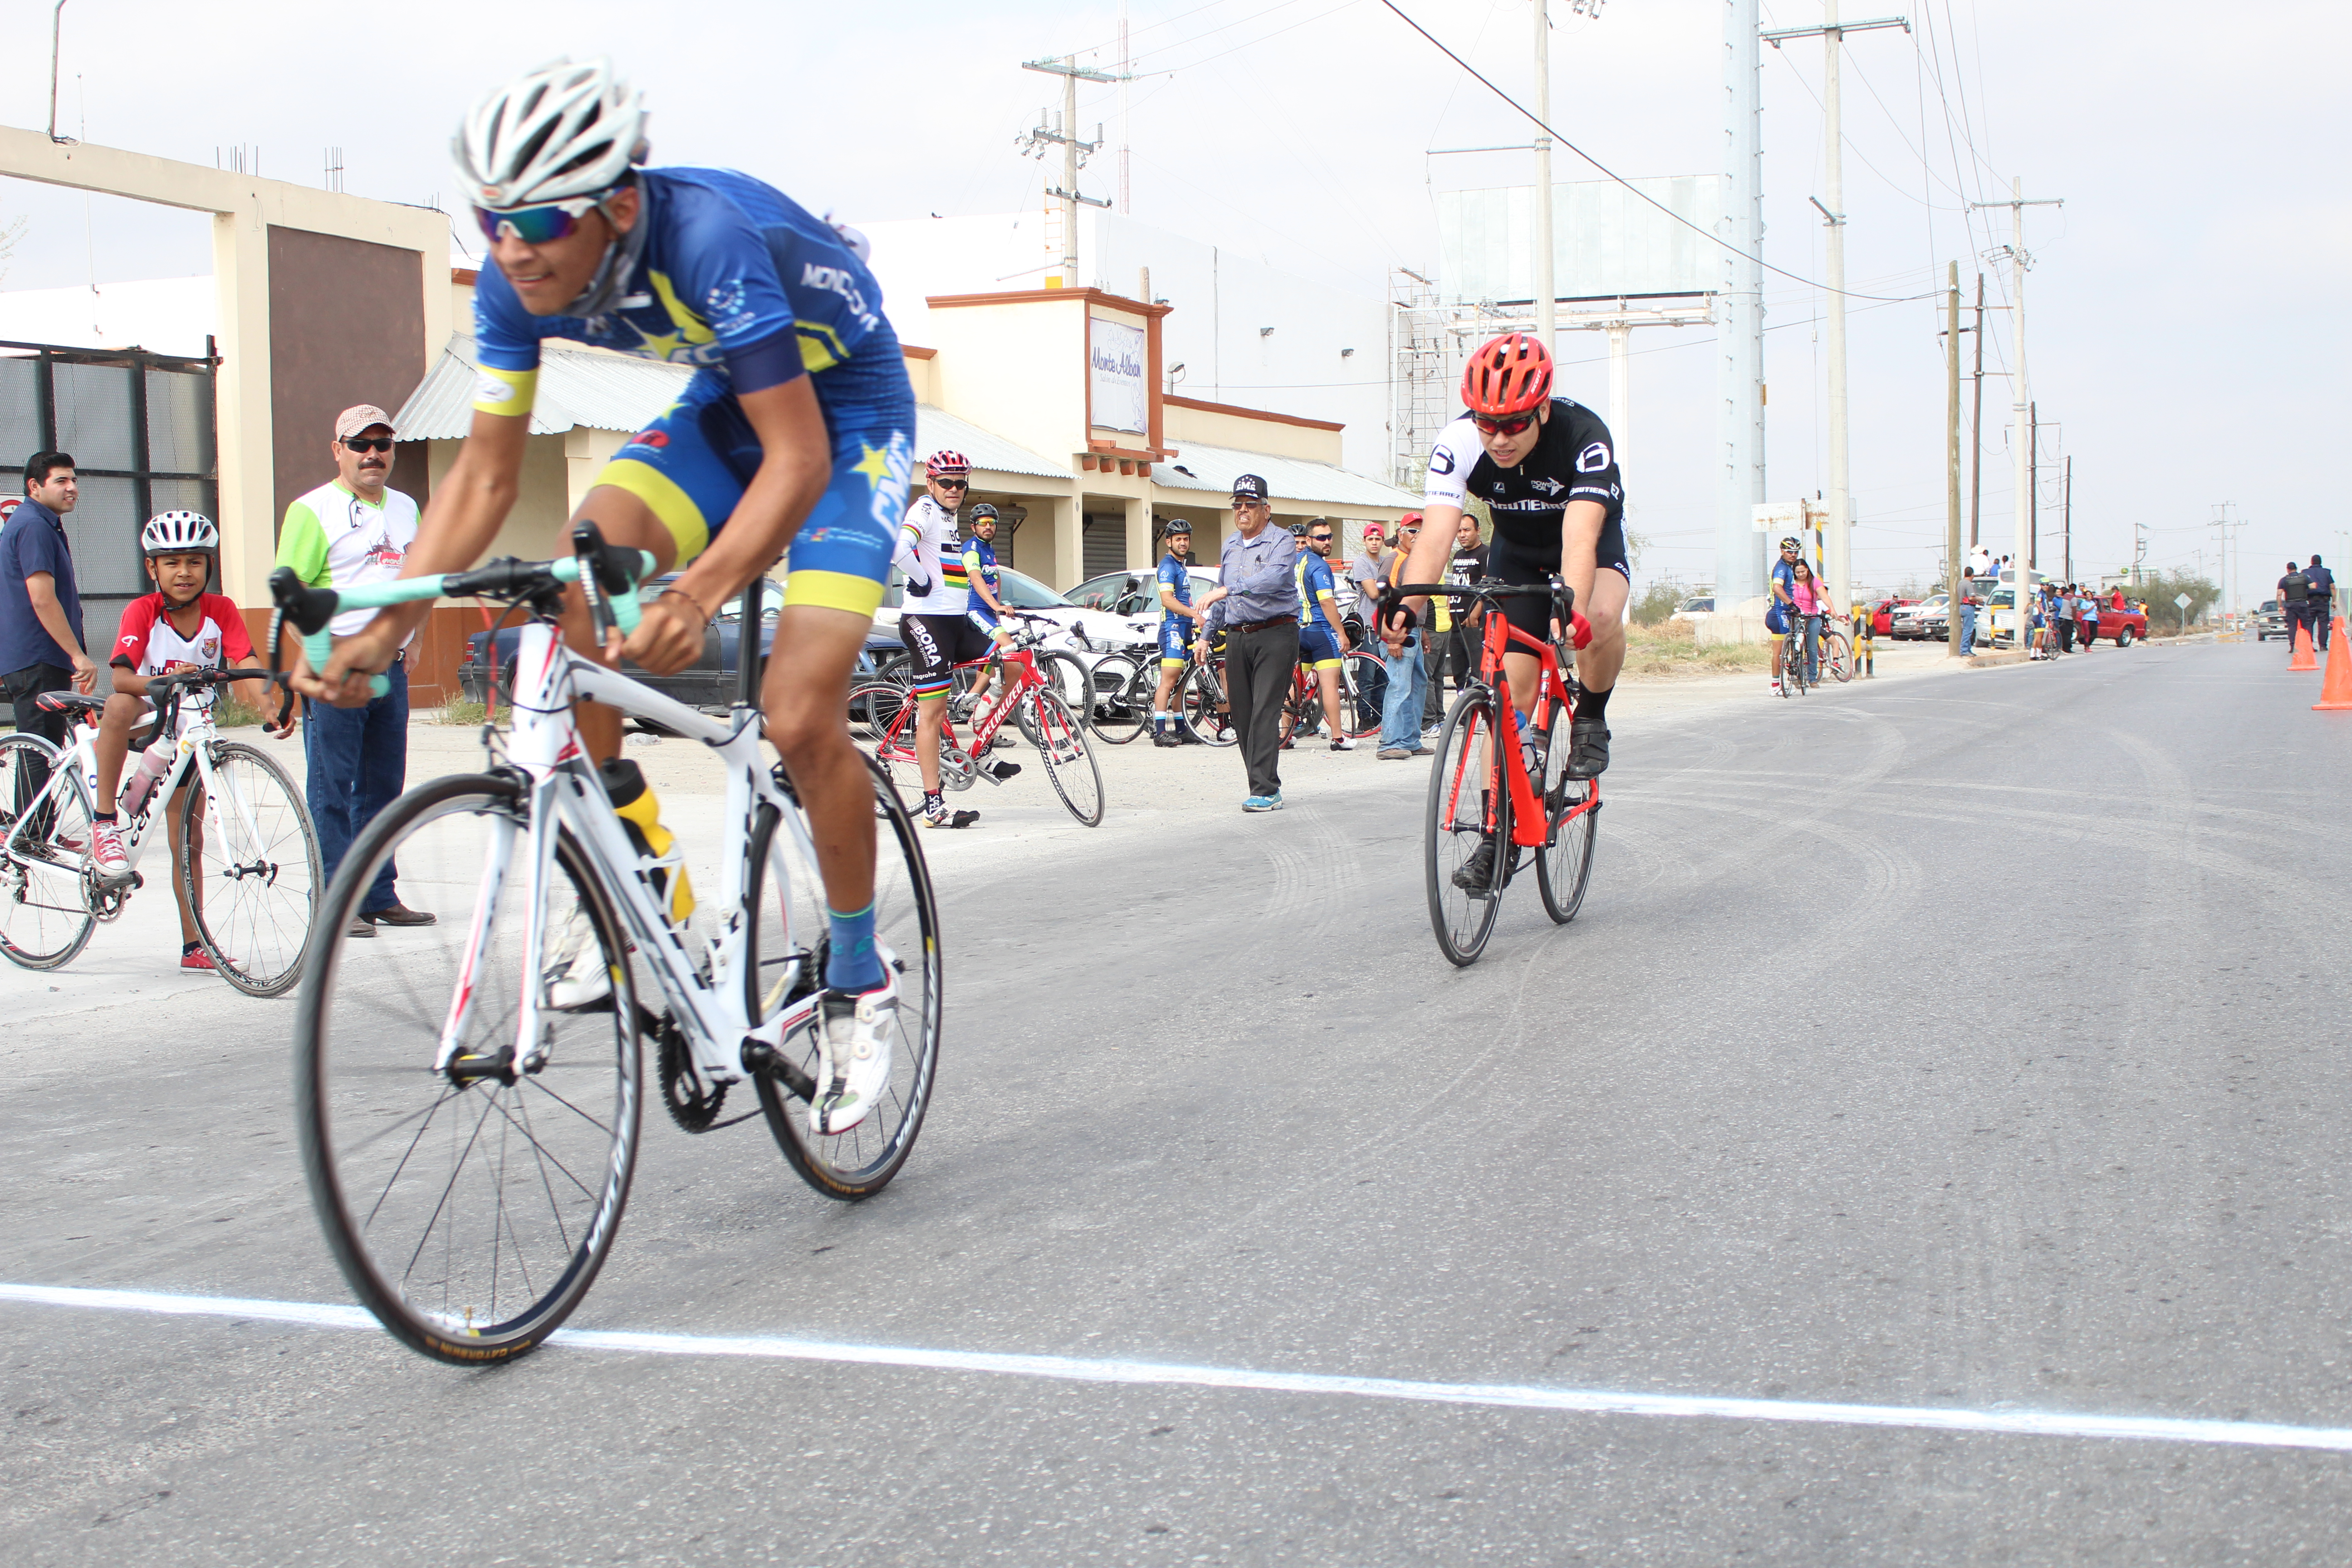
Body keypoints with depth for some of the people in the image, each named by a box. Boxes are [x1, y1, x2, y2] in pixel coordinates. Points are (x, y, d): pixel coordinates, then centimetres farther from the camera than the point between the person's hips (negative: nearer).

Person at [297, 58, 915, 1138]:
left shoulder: (708, 238, -36)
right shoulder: (519, 283, -16)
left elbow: (797, 458, -37)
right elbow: (484, 474, -8)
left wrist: (697, 597, -52)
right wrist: (382, 629, -18)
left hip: (844, 414, -6)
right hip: (723, 407, 6)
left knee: (799, 717, -19)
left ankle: (861, 987, 4)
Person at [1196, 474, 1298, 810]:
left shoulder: (1282, 541, -6)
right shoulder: (1230, 545, 17)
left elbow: (1274, 577, -27)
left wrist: (1227, 590, -36)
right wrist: (1206, 634, 21)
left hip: (1275, 634, -7)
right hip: (1237, 637, 7)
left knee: (1264, 712, -14)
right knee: (1242, 714, 4)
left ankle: (1265, 791, -15)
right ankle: (1264, 785, 13)